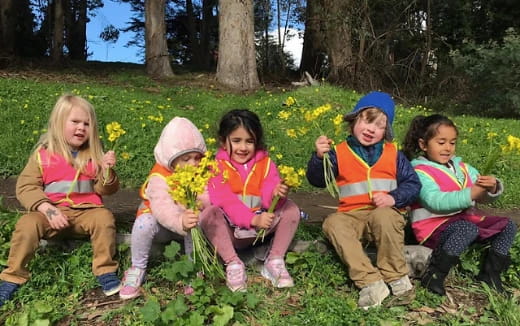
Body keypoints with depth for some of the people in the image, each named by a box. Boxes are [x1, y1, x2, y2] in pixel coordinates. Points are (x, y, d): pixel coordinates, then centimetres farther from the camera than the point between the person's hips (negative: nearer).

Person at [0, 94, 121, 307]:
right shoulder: (43, 154, 0)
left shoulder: (94, 154, 5)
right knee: (27, 224, -27)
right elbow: (25, 187, -4)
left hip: (85, 212, 1)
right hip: (51, 213, 0)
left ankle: (106, 271, -14)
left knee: (104, 218, -29)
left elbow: (105, 190, 4)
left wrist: (107, 171, -18)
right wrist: (47, 209, -19)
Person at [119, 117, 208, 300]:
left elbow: (209, 201, -13)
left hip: (188, 221, 2)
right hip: (162, 225, -2)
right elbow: (162, 209, -40)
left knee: (199, 225, -33)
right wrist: (180, 221, -61)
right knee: (144, 223, -35)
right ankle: (137, 269, -11)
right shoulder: (159, 179, -23)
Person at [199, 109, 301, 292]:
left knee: (291, 209, -18)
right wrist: (253, 219, -34)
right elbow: (225, 202, -20)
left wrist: (276, 195, -38)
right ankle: (233, 263, -22)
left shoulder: (265, 164, 1)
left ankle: (275, 261, -12)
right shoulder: (218, 167, -6)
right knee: (209, 213, -31)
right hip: (229, 232, -2)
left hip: (261, 228, 2)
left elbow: (268, 200, -12)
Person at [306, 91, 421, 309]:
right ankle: (370, 282, -34)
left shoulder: (393, 154, 9)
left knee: (384, 217, -35)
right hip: (352, 215, 1)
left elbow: (413, 184, 6)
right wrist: (319, 157, -19)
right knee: (333, 223, -29)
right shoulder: (340, 153, 5)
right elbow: (317, 181, -1)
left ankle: (394, 276, -16)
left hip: (385, 212, -1)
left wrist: (393, 198, -13)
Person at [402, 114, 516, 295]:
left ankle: (490, 273, 0)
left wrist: (492, 188, -14)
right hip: (434, 226, -8)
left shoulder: (460, 165, 13)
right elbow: (436, 201, -26)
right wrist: (470, 194, -34)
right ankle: (434, 275, -28)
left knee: (507, 225, 1)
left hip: (466, 219, 8)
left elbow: (484, 197, 11)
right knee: (468, 229, -35)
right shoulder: (420, 171, -10)